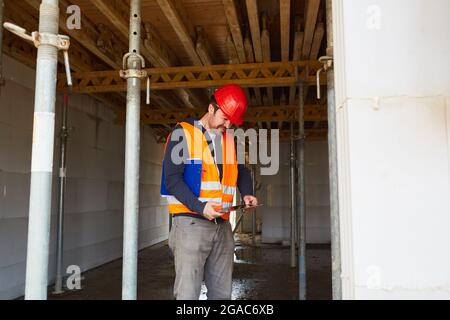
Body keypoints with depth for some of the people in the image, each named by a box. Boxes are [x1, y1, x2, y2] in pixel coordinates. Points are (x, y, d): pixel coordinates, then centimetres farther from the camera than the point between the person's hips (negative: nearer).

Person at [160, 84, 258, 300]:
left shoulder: (230, 139, 14)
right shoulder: (183, 133, -3)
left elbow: (242, 171, 25)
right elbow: (172, 178, -11)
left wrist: (247, 194, 4)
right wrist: (200, 207, -23)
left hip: (222, 225, 6)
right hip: (190, 223, -6)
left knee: (222, 293, 12)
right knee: (188, 292, -6)